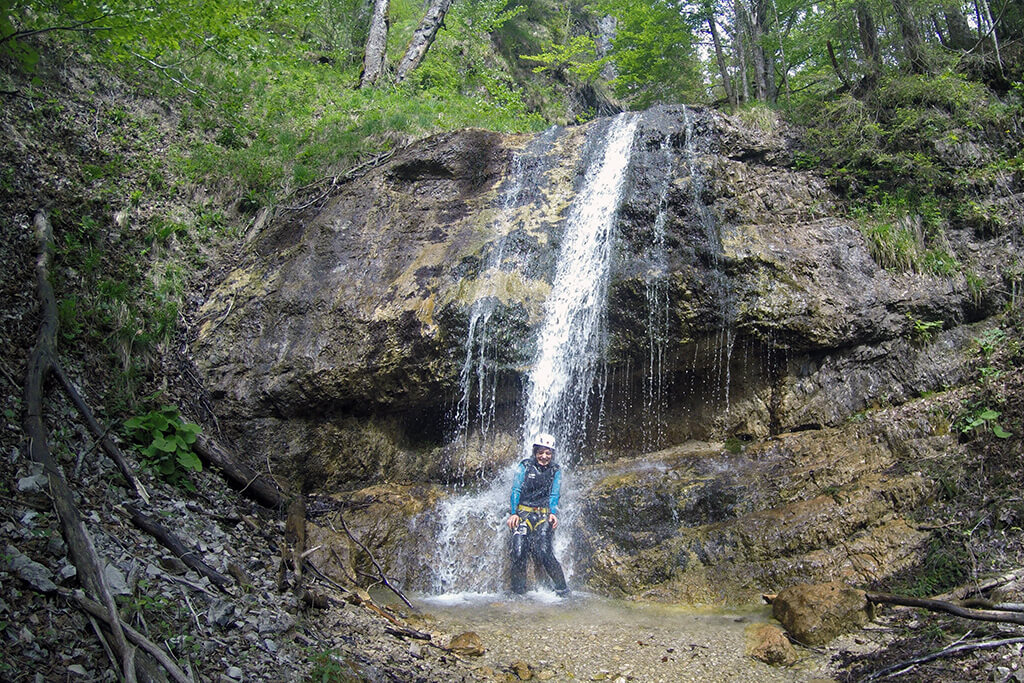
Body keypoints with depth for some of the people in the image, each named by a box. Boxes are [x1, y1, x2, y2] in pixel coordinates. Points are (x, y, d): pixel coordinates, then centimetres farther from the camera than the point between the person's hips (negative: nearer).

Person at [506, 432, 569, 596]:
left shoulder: (555, 471, 8)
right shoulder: (525, 466, 3)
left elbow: (554, 495, 4)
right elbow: (516, 490, -1)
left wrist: (553, 513, -13)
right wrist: (513, 513, -12)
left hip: (544, 515, 0)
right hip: (523, 513, 0)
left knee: (544, 553, -16)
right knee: (519, 553, -14)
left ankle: (562, 588, -1)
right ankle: (517, 591, 2)